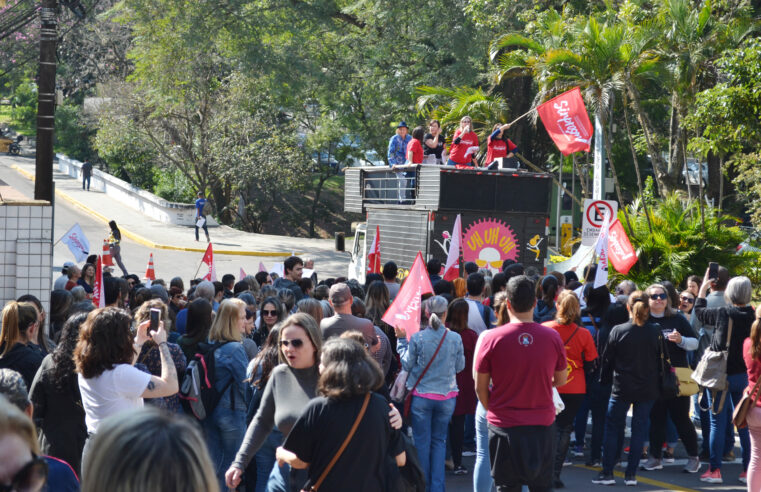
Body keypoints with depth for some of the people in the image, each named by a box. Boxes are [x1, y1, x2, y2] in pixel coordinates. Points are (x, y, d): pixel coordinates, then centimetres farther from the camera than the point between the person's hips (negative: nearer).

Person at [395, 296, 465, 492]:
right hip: (447, 398, 1)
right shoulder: (455, 338, -9)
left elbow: (407, 365, -1)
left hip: (421, 396, -1)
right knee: (439, 441, 13)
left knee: (422, 441, 10)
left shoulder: (417, 339, -12)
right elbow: (460, 366, 2)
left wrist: (401, 340, 7)